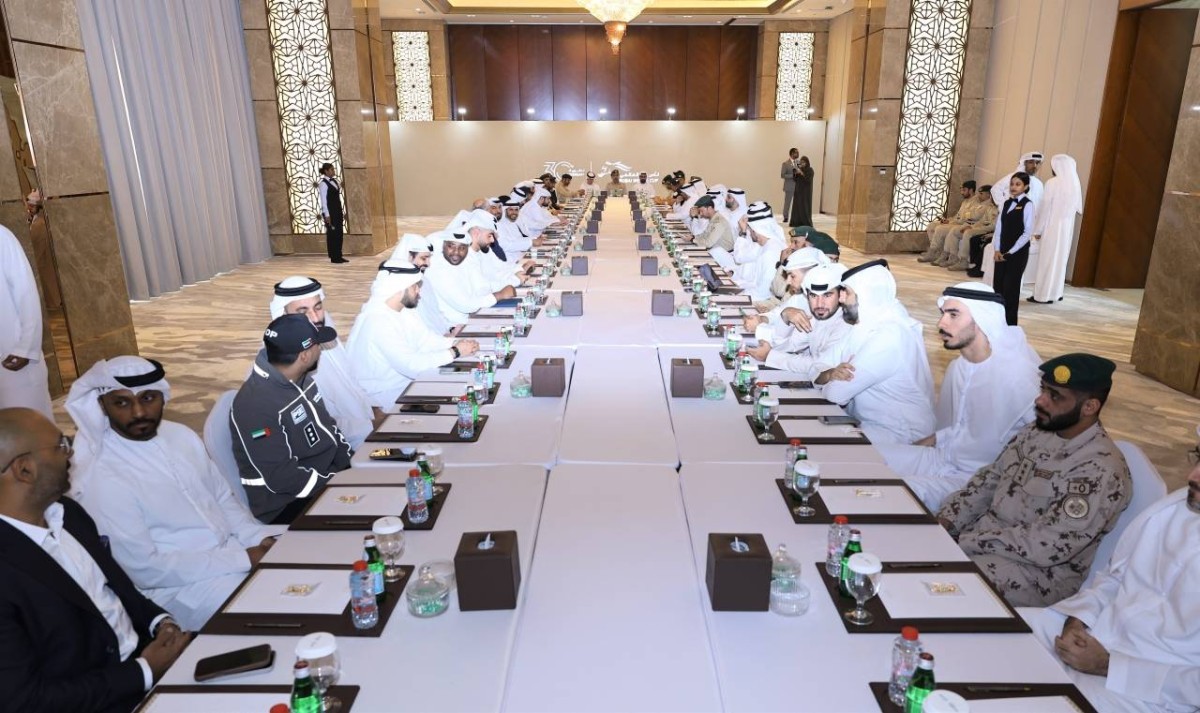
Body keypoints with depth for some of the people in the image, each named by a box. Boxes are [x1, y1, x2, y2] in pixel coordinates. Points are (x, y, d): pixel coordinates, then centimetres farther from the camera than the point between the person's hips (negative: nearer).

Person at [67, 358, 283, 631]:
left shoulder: (181, 435, 3)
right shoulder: (100, 481, -18)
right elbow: (144, 569, -18)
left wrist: (260, 537, -8)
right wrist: (243, 560, -20)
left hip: (234, 550, 7)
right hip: (183, 587, -7)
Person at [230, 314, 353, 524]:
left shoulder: (300, 379, 2)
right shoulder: (256, 405, -25)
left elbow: (327, 426, 13)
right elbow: (282, 478, -24)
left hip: (327, 476, 9)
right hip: (287, 507, -8)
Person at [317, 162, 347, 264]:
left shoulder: (334, 181, 13)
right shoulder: (323, 183, -10)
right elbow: (323, 200, -13)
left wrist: (342, 212, 16)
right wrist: (327, 215, -18)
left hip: (337, 211, 8)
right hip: (330, 212, -8)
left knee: (339, 233, 9)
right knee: (332, 234, -2)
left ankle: (339, 256, 15)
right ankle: (333, 257, 4)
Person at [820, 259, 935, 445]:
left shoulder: (889, 337, -25)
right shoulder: (868, 325, 5)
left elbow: (837, 392, -25)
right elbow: (816, 369, 3)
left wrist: (831, 380, -3)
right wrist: (831, 374, -18)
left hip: (898, 436, -8)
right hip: (866, 422, 8)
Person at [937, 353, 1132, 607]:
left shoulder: (1100, 470, -22)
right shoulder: (1038, 431, 3)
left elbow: (1043, 547, -25)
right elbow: (989, 479, 9)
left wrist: (964, 541, -21)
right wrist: (945, 520, -5)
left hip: (1041, 573, -7)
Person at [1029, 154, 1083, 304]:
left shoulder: (1052, 183, -13)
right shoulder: (1074, 184, 6)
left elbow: (1045, 208, -11)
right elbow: (1078, 207, 9)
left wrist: (1038, 229, -5)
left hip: (1052, 227, -6)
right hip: (1067, 227, 6)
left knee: (1047, 260, -2)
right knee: (1060, 259, 13)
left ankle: (1043, 295, 0)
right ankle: (1055, 293, 17)